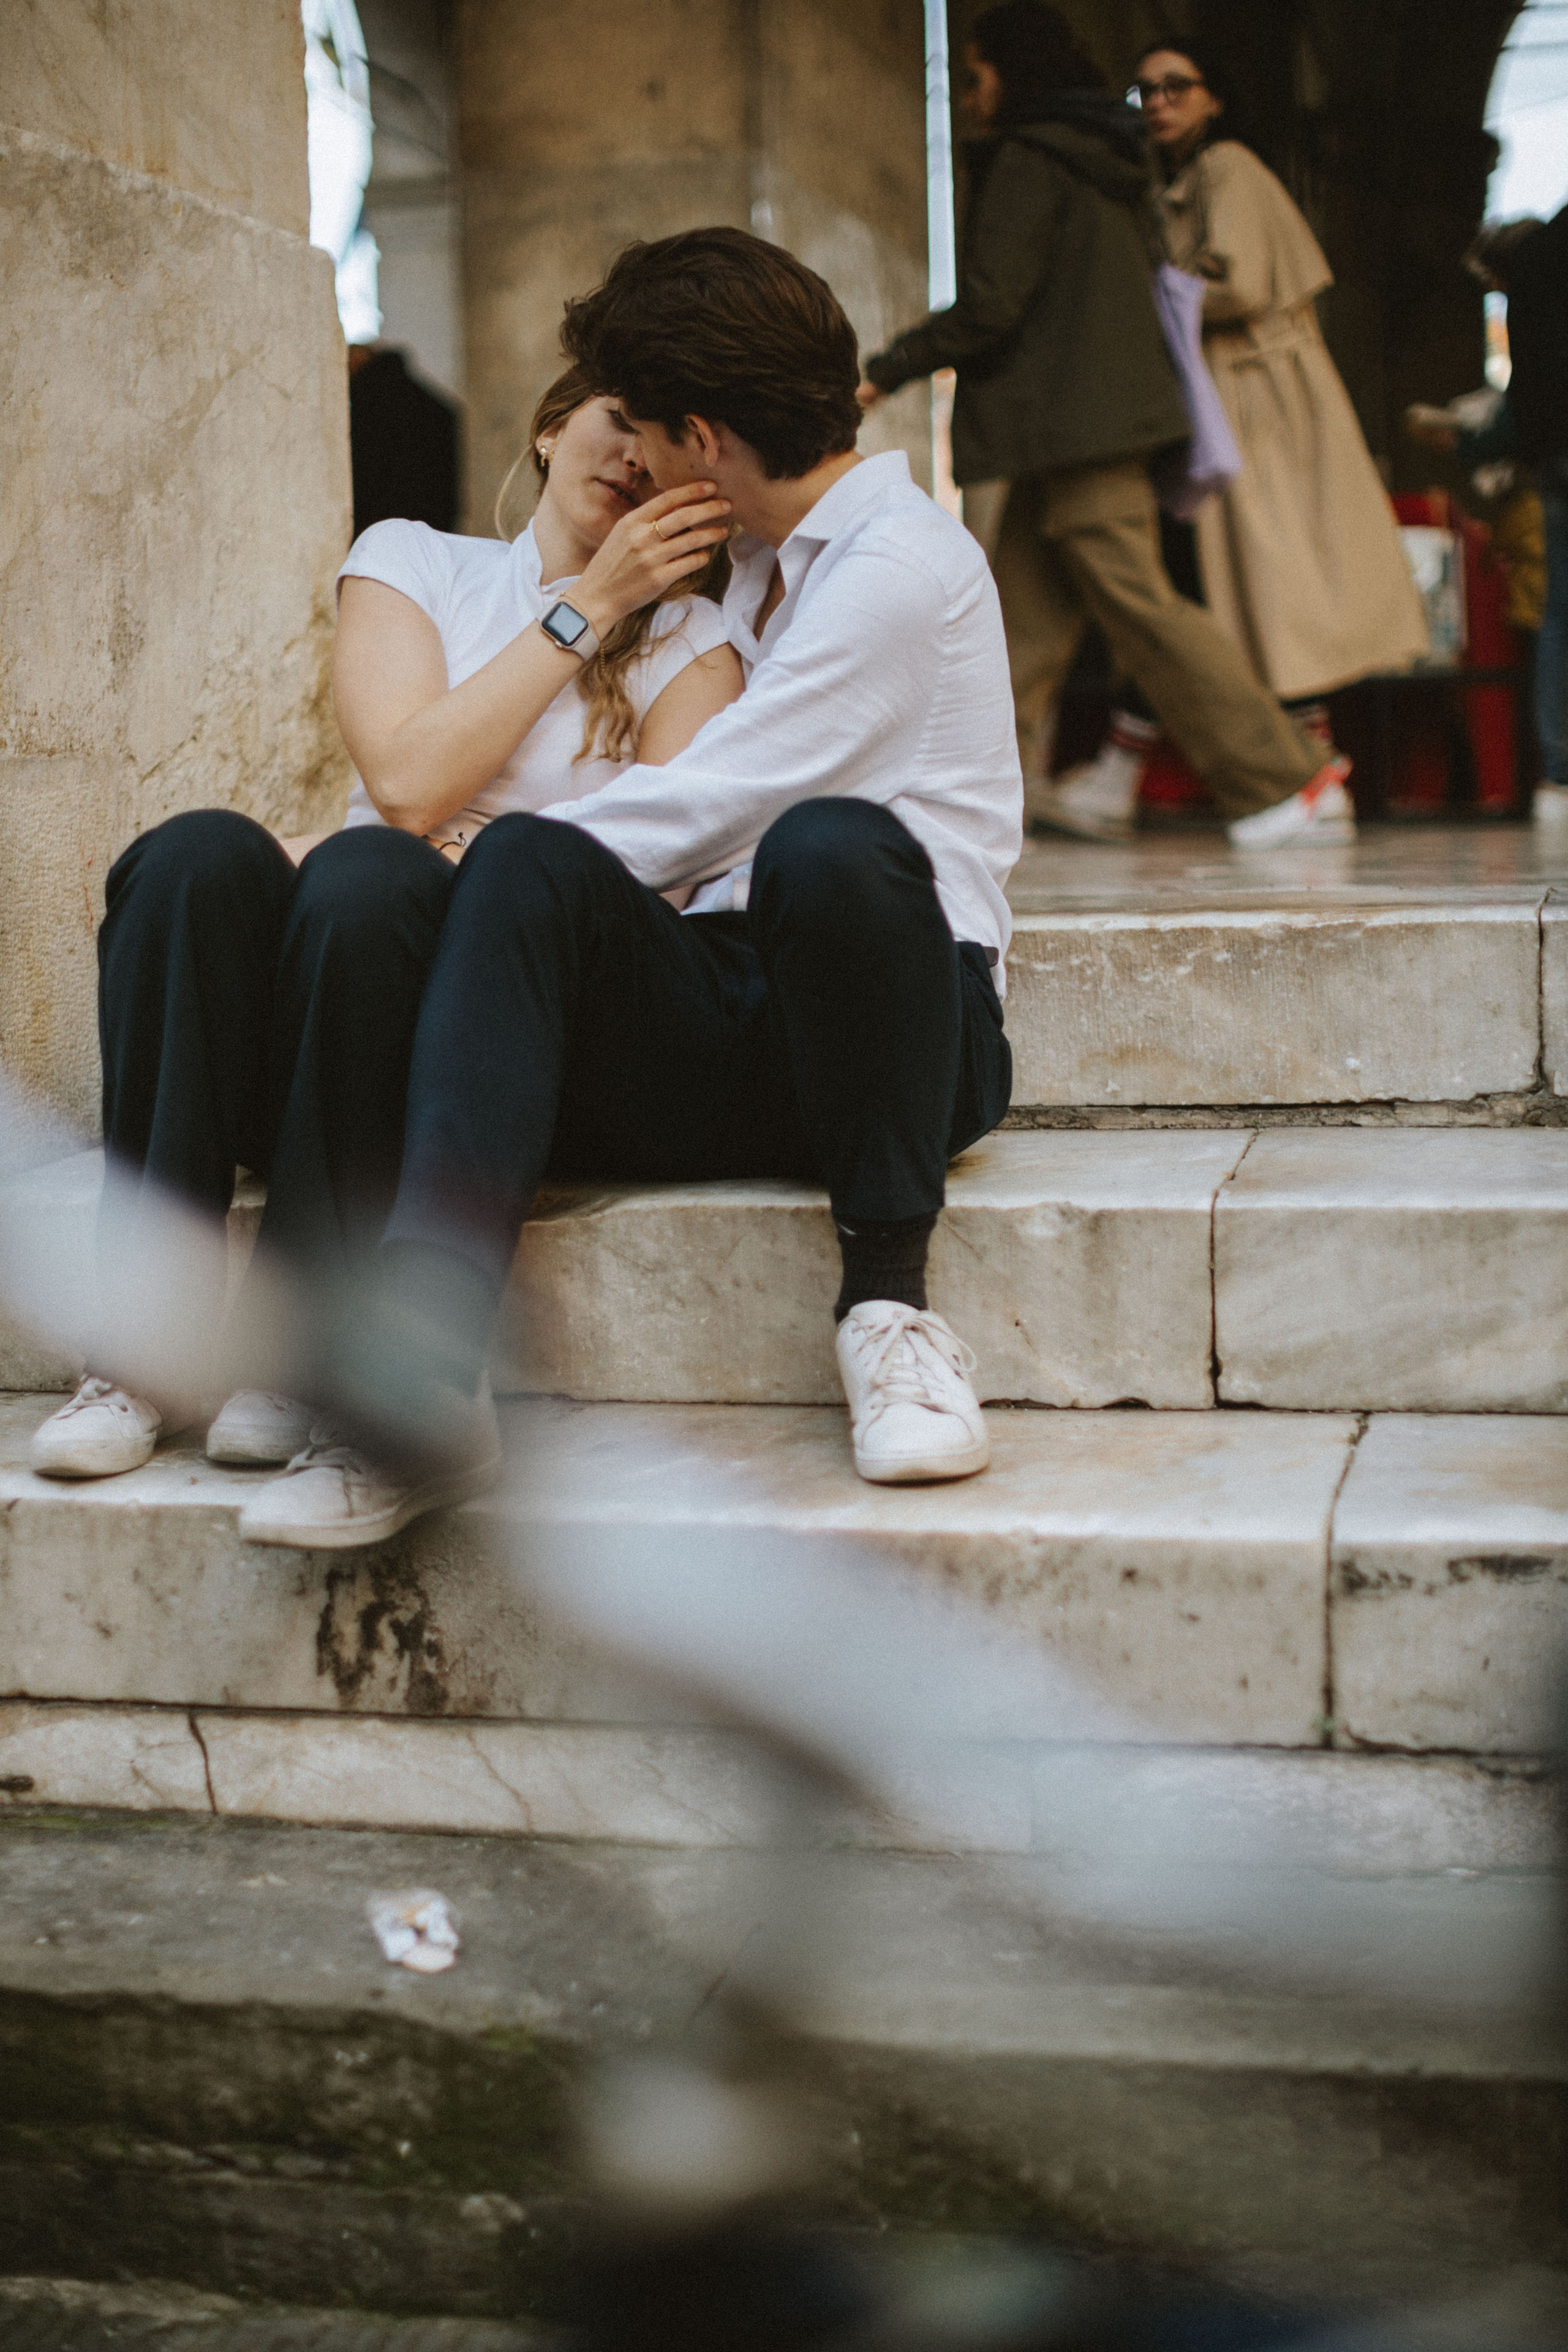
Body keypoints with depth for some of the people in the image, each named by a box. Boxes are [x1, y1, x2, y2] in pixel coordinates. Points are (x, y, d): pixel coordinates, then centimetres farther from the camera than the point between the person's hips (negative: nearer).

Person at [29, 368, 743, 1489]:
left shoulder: (692, 643, 12)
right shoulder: (412, 559, 17)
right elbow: (410, 779, -1)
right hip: (281, 1032, 2)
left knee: (368, 877, -33)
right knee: (203, 853, -30)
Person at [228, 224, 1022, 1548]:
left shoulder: (904, 558, -3)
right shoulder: (758, 564, 26)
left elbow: (695, 813, -10)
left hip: (893, 1028, -6)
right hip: (717, 1020, 6)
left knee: (834, 847, -40)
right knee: (528, 861, -25)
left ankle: (888, 1302, -21)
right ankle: (420, 1372, -41)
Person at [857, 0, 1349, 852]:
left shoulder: (1025, 161, -10)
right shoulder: (1111, 162, 18)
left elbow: (988, 304, -16)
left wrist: (886, 370, -8)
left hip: (1069, 425, -10)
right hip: (1113, 412, 10)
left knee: (1139, 604, -10)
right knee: (1024, 612, 9)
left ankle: (1286, 782, -9)